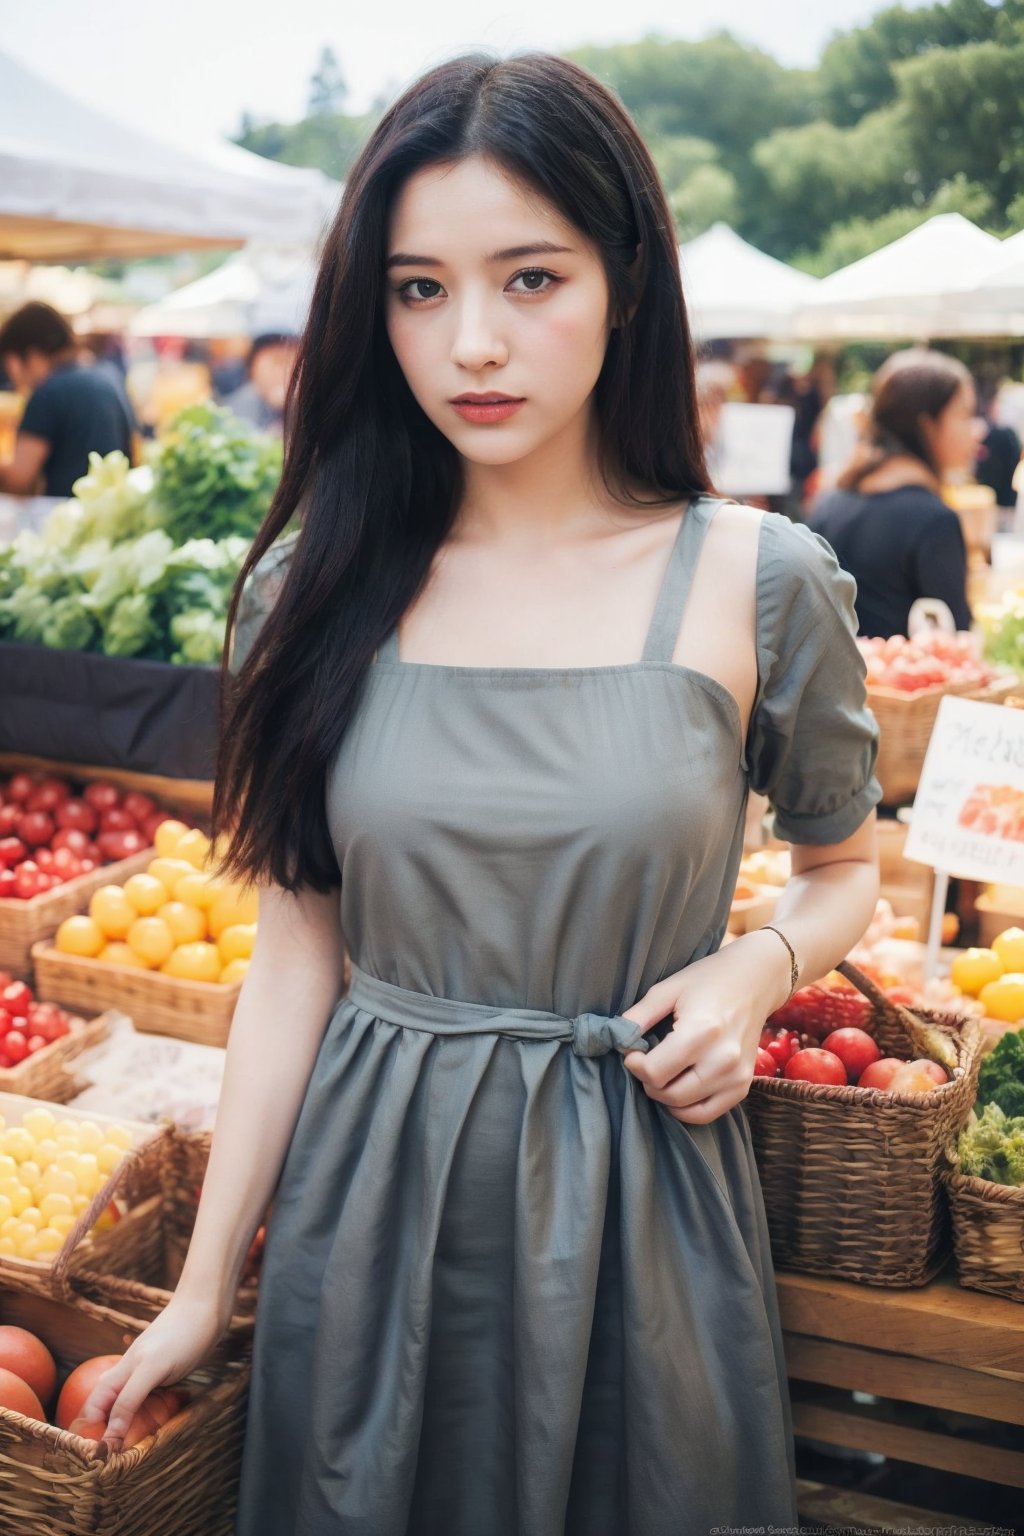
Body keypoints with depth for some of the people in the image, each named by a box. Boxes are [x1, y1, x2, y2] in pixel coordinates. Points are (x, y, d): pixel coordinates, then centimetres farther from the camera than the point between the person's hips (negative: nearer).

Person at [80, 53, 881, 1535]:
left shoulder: (761, 583, -8)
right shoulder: (317, 584, -4)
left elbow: (847, 869, 9)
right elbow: (297, 950, 0)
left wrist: (761, 963, -14)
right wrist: (204, 1287, 2)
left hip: (637, 1194, -1)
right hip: (370, 1190, 2)